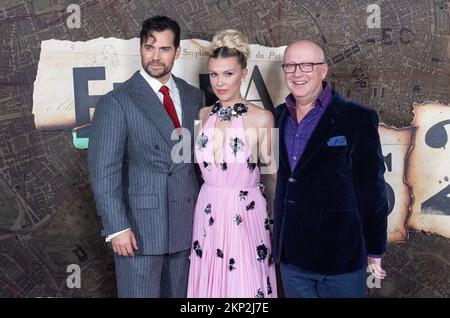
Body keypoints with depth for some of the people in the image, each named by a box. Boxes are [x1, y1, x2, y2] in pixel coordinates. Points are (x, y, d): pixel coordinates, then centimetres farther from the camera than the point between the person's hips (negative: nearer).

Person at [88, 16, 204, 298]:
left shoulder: (194, 96, 6)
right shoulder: (116, 102, -9)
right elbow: (104, 171, -11)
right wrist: (117, 227, -15)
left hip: (186, 224, 5)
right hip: (139, 227, -4)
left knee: (179, 293, 17)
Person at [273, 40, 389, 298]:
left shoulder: (358, 118, -8)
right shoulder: (278, 117, 7)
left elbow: (372, 190, -6)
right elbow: (279, 178, 10)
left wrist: (374, 252, -3)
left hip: (341, 258, -4)